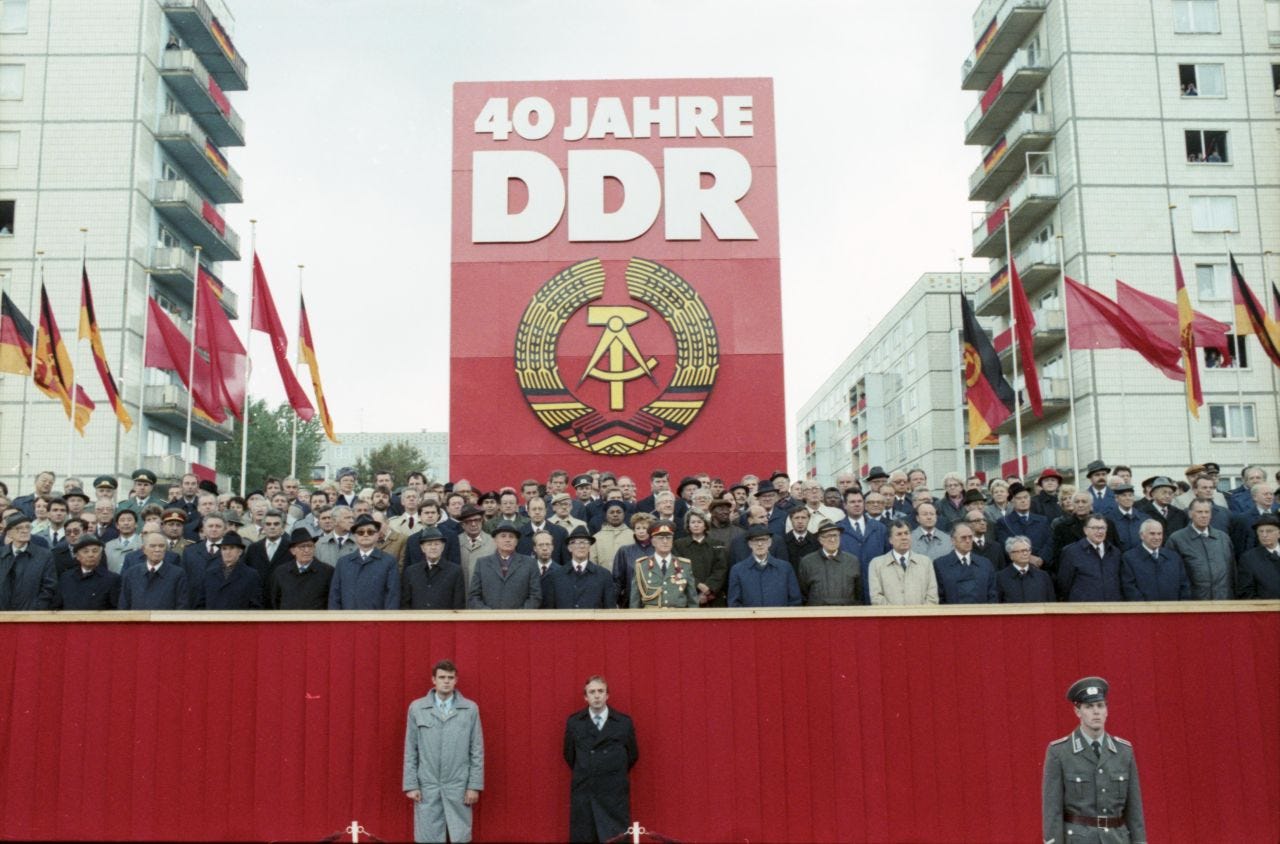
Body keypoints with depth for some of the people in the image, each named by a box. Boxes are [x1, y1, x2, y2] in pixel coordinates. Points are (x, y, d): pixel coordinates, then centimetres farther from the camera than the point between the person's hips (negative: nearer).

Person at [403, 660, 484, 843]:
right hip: (427, 787, 0)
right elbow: (410, 750, 3)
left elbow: (477, 751, 2)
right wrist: (411, 785, -2)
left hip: (459, 787, 0)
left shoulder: (470, 709, 1)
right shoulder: (417, 708, 2)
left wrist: (474, 785, -2)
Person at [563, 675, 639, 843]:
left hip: (614, 793, -1)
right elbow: (569, 754, 14)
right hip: (583, 792, 1)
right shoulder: (574, 722, 3)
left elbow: (633, 755, 11)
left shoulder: (624, 723, 0)